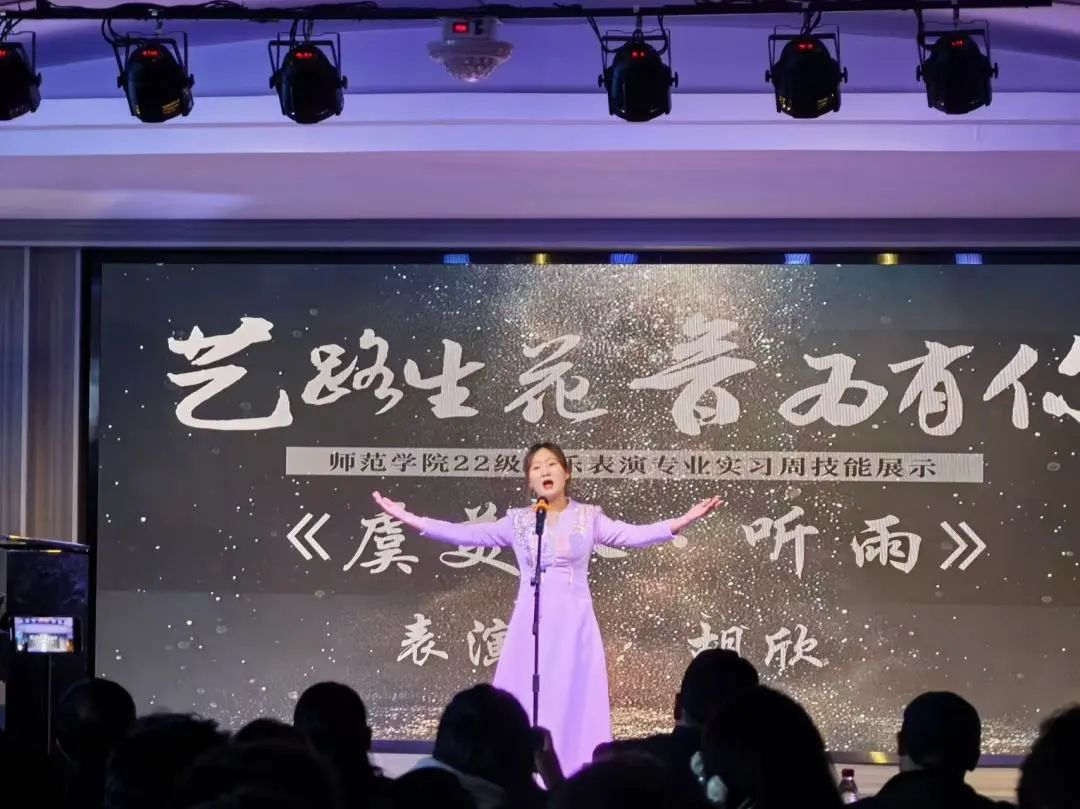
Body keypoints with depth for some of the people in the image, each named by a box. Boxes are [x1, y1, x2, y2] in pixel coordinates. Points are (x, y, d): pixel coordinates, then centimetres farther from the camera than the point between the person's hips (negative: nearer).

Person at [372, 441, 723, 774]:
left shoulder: (588, 518, 4)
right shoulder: (518, 522, 7)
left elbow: (633, 535, -6)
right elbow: (466, 534, 2)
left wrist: (680, 523, -20)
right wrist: (411, 520, -6)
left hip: (573, 624, -1)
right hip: (531, 625, 1)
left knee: (574, 706, -3)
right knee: (522, 711, -2)